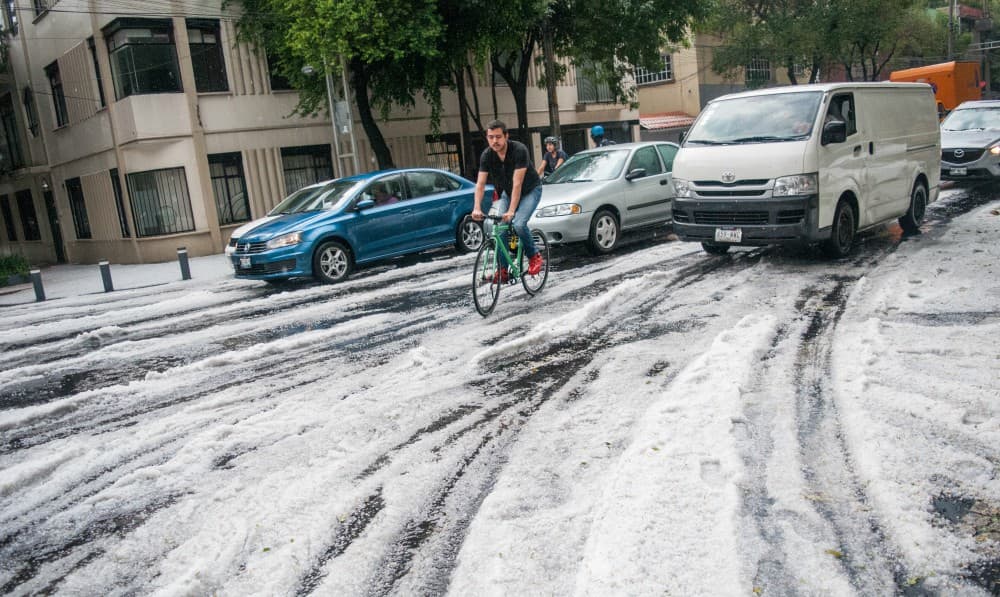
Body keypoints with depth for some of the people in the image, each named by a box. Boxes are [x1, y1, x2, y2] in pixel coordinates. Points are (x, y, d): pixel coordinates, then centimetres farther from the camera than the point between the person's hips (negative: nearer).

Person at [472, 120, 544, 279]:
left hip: (530, 190, -5)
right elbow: (480, 184, -19)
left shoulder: (519, 150, -29)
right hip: (507, 192, 5)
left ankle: (534, 257, -1)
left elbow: (517, 183, -34)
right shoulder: (486, 155, -16)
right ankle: (503, 270, -1)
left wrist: (511, 211, -41)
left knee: (519, 224, -26)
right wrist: (477, 208, -34)